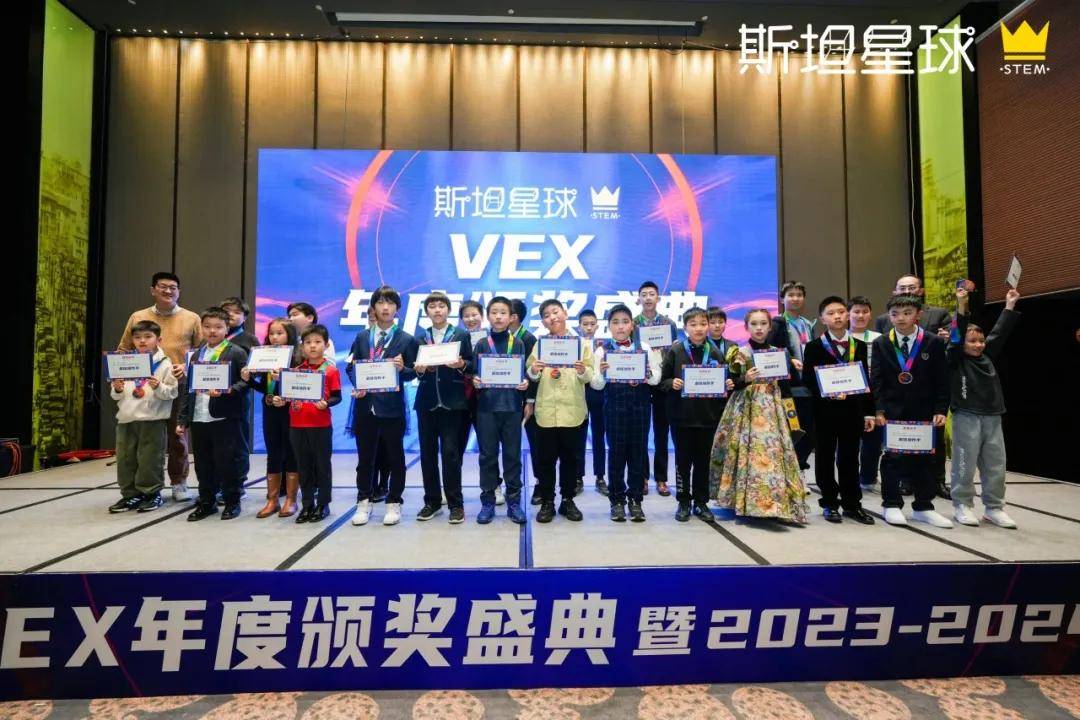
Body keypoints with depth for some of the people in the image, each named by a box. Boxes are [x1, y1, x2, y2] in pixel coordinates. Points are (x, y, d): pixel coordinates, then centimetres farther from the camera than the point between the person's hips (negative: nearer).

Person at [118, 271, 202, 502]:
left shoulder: (191, 318, 7)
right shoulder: (137, 317, 12)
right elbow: (123, 350, 14)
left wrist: (187, 367, -10)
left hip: (180, 386, -1)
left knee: (178, 436, 3)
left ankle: (179, 482, 13)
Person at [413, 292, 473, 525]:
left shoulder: (461, 335, 5)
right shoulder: (420, 338, 12)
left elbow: (471, 366, 4)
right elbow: (415, 369, 12)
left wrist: (462, 364, -17)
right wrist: (419, 370, -10)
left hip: (452, 402, -3)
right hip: (426, 402, 3)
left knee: (450, 452, -5)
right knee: (427, 453, 6)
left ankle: (455, 503, 5)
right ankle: (432, 501, 18)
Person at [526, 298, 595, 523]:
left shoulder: (580, 341, 4)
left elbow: (590, 376, 0)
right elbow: (530, 375, 2)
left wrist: (582, 371, -21)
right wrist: (533, 371, -20)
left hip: (572, 410, 0)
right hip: (546, 410, 0)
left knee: (570, 457, 9)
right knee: (545, 458, 4)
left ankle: (568, 500, 22)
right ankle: (547, 502, 16)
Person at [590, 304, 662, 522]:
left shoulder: (645, 348, 6)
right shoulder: (603, 350, 2)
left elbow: (656, 379, 4)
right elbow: (597, 385, 0)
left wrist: (647, 374, -16)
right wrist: (601, 372, -19)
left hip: (640, 406, 2)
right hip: (614, 406, -1)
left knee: (638, 451, 6)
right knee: (616, 451, 4)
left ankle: (635, 499, 19)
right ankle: (617, 500, 16)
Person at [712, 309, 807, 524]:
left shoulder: (777, 352, 9)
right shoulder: (740, 353, -2)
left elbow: (783, 384, 15)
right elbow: (732, 384, -7)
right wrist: (746, 379, -22)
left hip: (772, 409, 4)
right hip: (747, 409, -3)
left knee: (774, 451, -1)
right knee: (751, 451, -7)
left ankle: (774, 501, 8)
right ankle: (748, 503, 2)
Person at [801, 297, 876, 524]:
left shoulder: (859, 346, 10)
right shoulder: (814, 347, -1)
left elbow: (866, 380, 10)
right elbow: (808, 379, -6)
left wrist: (869, 412, 6)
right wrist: (828, 393, -21)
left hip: (853, 409, 3)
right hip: (825, 410, -3)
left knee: (850, 458, 10)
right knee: (825, 458, 5)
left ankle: (852, 503, 21)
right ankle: (830, 503, 16)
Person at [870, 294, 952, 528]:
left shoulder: (934, 343, 0)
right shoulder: (881, 344, 1)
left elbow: (942, 381, 0)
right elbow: (876, 379, -2)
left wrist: (940, 410, -7)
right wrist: (879, 410, -10)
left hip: (924, 412, 1)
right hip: (892, 412, 0)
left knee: (924, 459, 8)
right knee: (892, 459, 4)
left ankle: (923, 507, 20)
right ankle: (892, 505, 16)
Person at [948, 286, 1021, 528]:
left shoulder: (987, 357, 13)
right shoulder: (956, 360, -2)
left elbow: (999, 333, 14)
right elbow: (957, 335, -14)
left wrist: (1010, 305, 14)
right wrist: (961, 305, -20)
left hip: (992, 417, 6)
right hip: (966, 417, -6)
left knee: (995, 465, 9)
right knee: (965, 465, -1)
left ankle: (994, 508, 20)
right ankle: (963, 505, 10)